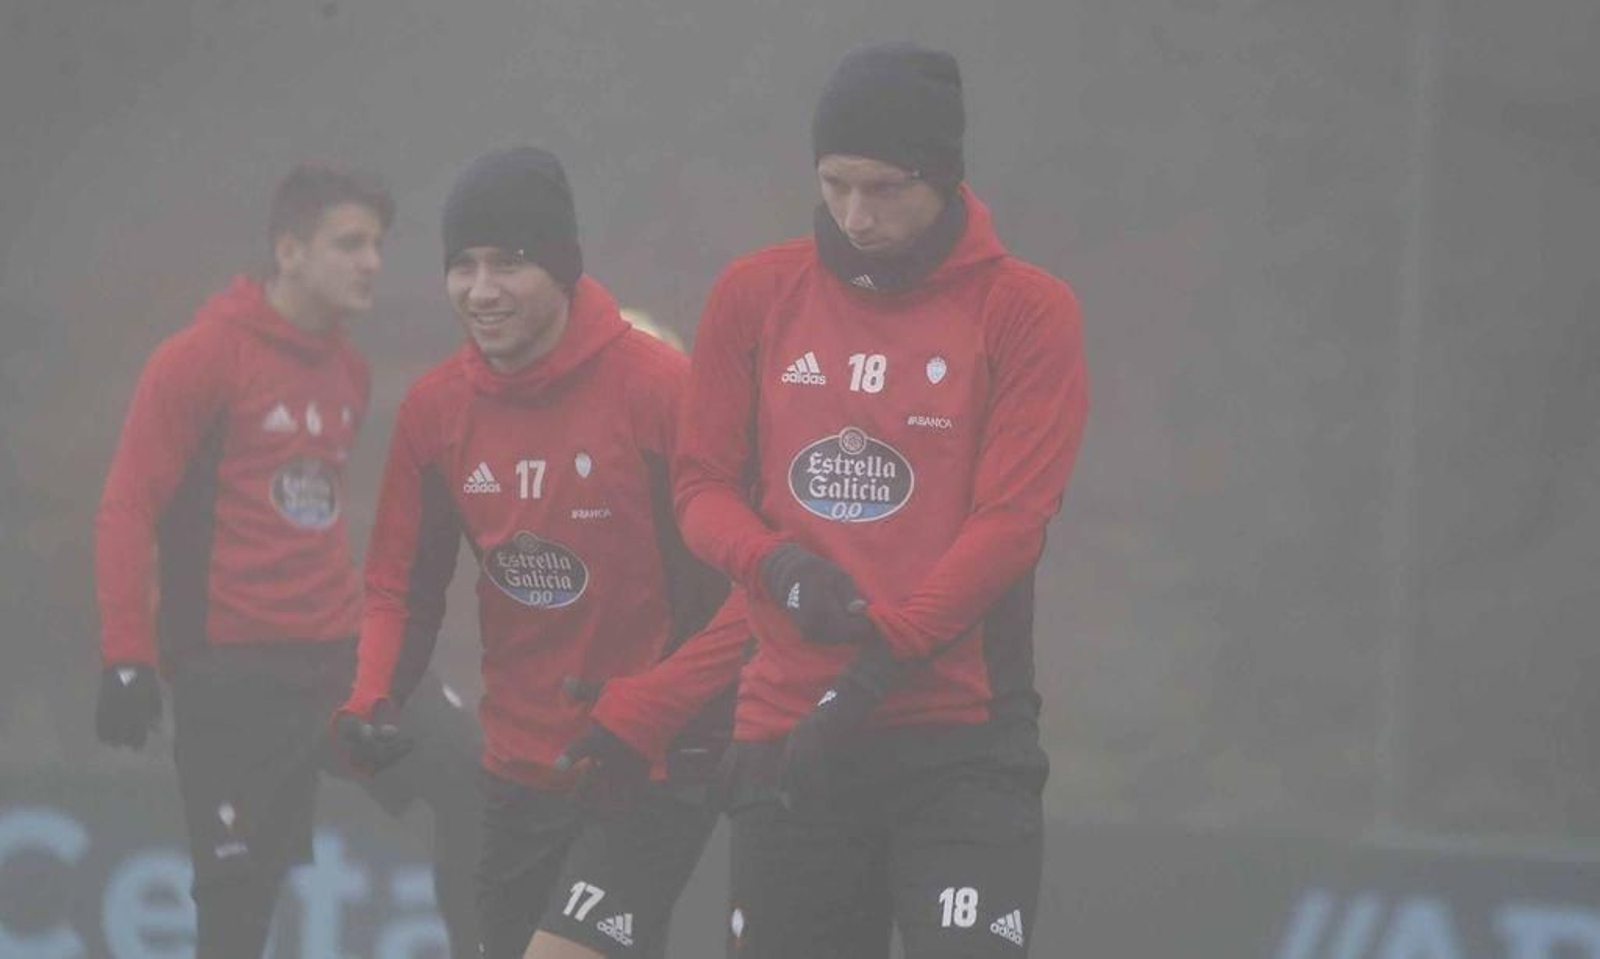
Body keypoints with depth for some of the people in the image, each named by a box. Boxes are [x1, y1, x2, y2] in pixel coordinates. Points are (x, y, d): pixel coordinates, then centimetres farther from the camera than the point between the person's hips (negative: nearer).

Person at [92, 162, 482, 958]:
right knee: (238, 892, -2)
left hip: (340, 651, 6)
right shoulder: (202, 360, -8)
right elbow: (128, 511, -9)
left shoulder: (346, 370, 12)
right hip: (232, 666, -6)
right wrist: (127, 659, -15)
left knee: (470, 773, -15)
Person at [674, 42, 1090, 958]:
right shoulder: (756, 296, 8)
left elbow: (1011, 520, -10)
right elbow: (704, 482, 10)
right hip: (788, 728, 4)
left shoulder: (1024, 311, -3)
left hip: (960, 735, -3)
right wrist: (778, 567, -11)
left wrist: (882, 659, -18)